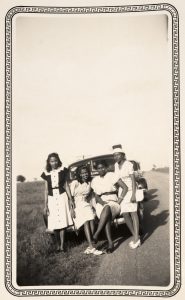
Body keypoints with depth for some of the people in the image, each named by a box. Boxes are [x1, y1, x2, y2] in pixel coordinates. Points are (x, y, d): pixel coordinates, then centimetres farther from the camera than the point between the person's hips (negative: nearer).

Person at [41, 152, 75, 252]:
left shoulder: (62, 171, 2)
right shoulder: (46, 174, 6)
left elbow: (66, 185, 5)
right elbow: (46, 190, 9)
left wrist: (70, 199, 0)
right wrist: (45, 205, 5)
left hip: (62, 197, -2)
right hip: (52, 198, 2)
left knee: (62, 221, -5)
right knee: (54, 223, 2)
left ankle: (62, 246, 0)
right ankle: (57, 245, 15)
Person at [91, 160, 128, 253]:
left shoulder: (111, 176, 3)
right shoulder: (95, 180, 15)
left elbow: (125, 187, -3)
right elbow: (96, 196, 9)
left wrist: (119, 200, -12)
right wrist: (102, 202, -12)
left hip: (113, 202, -2)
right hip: (101, 203, 2)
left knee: (107, 208, -40)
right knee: (107, 217, -33)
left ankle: (96, 234, -42)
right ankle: (110, 243, -39)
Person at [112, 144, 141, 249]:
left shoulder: (128, 164, -12)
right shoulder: (116, 165, 8)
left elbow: (133, 180, -15)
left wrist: (133, 194, -21)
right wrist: (118, 193, 12)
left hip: (130, 190, -7)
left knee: (133, 213, -8)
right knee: (125, 214, 2)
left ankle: (137, 239, -8)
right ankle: (135, 237, 11)